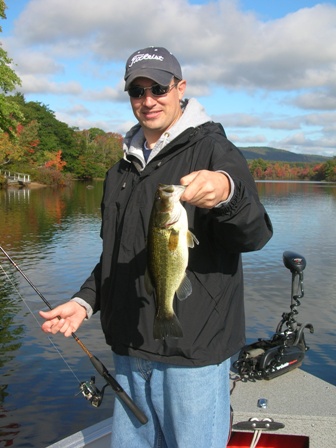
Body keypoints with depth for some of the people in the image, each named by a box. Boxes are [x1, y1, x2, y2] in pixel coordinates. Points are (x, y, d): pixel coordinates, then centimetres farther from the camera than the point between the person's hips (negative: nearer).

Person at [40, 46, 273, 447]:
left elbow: (255, 235, -20)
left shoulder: (214, 151, -6)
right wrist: (84, 301, 7)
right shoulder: (122, 169, 13)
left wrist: (227, 193, -40)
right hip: (129, 348, 6)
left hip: (193, 353, -6)